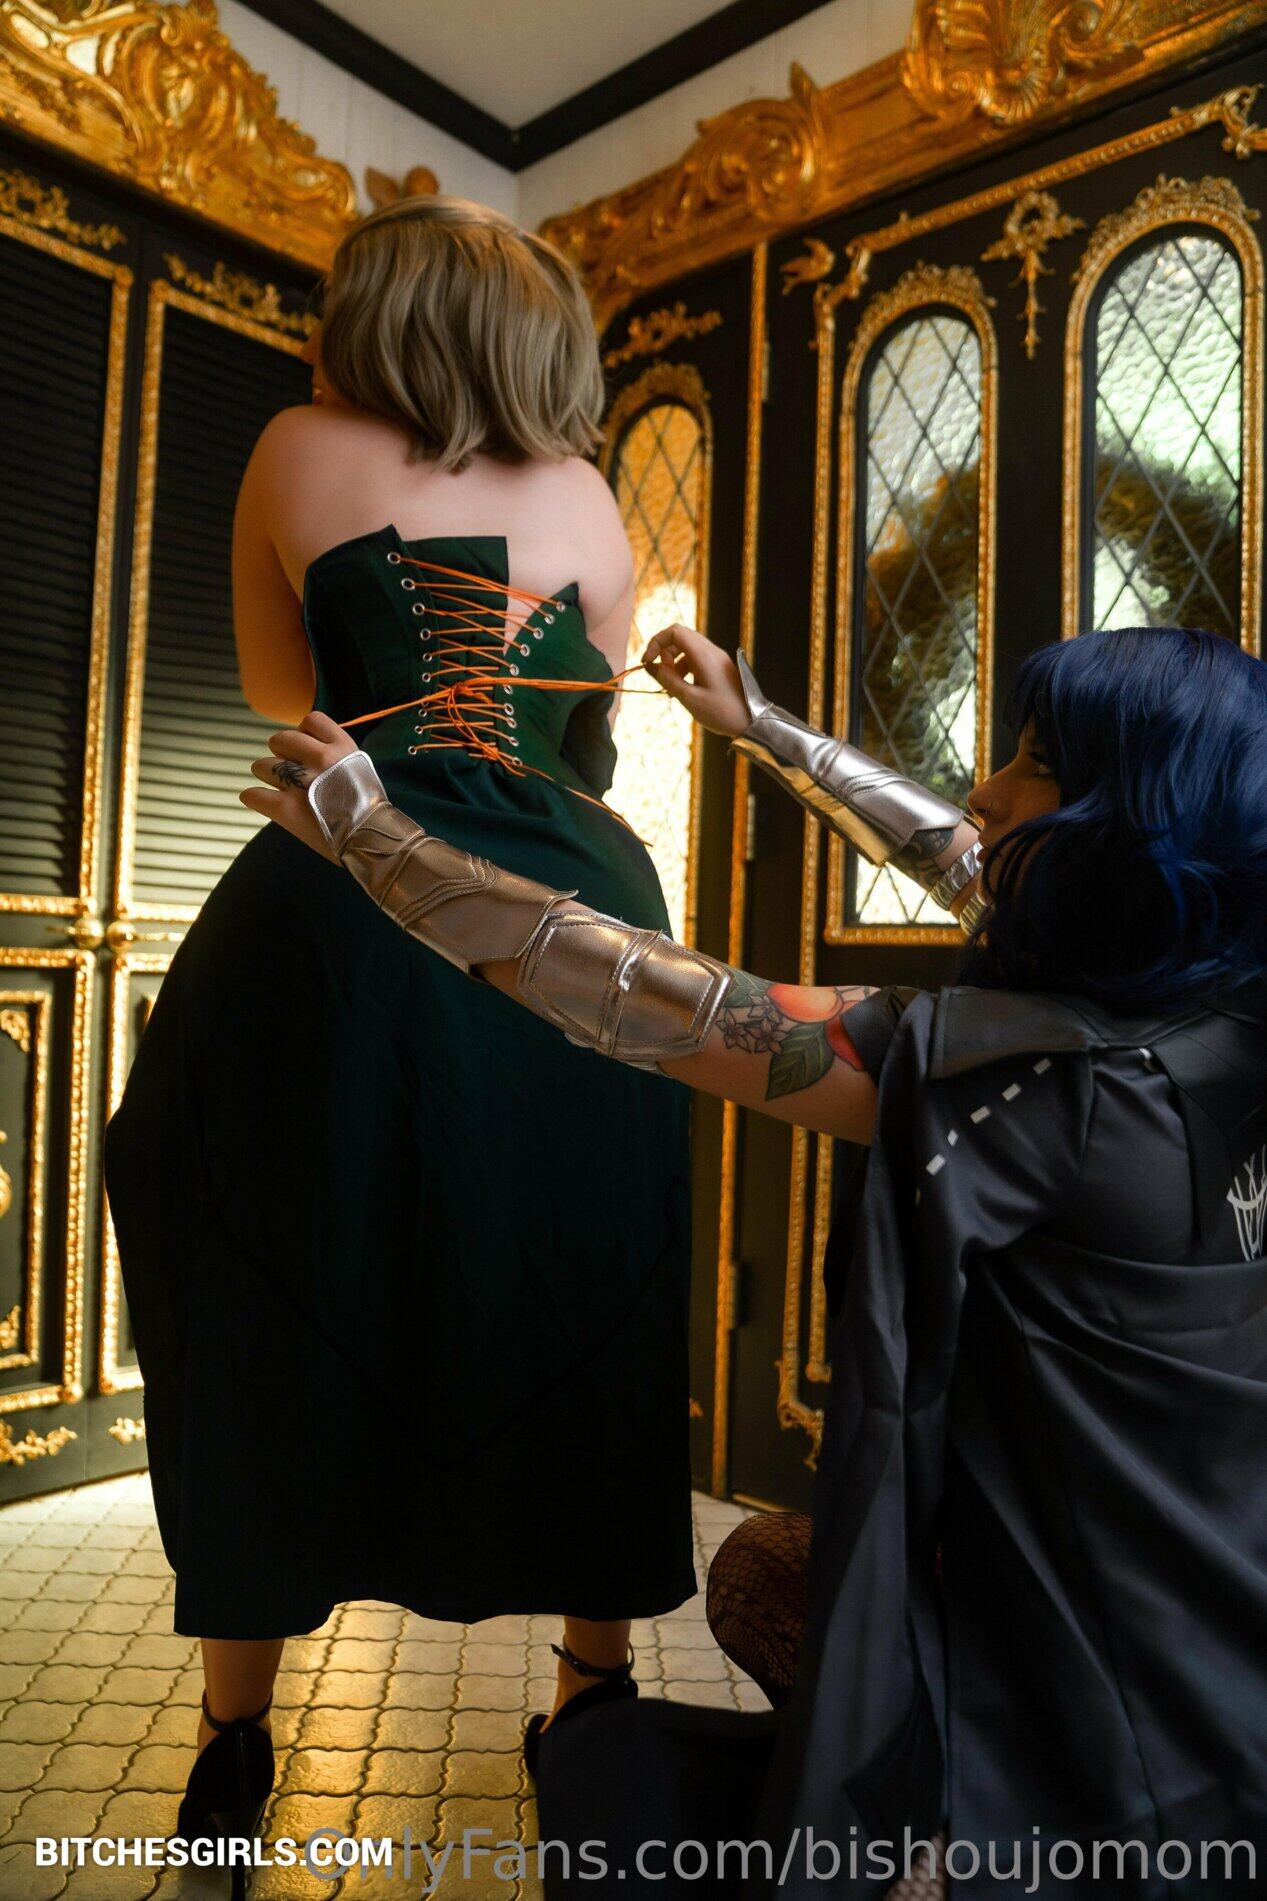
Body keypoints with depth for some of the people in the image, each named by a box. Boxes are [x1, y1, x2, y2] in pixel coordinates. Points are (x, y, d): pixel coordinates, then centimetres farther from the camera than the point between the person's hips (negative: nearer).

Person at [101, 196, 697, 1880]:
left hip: (352, 905, -2)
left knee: (275, 1308, 12)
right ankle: (601, 1675, 30)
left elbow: (275, 688, 19)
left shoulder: (303, 449, 12)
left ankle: (235, 1729, 24)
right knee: (575, 1306, 15)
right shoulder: (587, 493, 16)